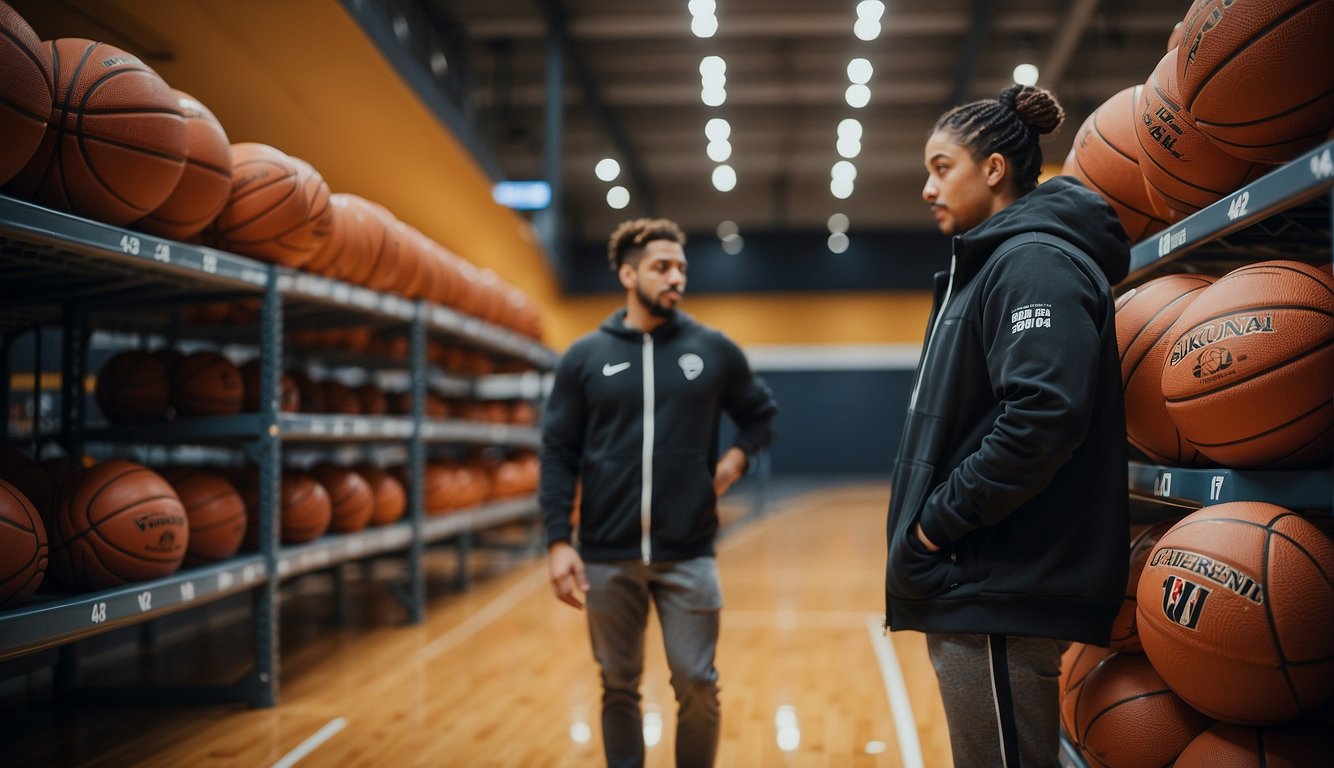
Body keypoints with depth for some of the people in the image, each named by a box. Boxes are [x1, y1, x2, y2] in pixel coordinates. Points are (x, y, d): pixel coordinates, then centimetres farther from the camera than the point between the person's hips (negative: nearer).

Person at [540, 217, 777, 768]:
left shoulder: (713, 350, 4)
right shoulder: (585, 357, 1)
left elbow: (761, 413, 18)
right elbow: (558, 453, 1)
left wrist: (738, 456, -2)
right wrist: (558, 542, -7)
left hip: (688, 555, 0)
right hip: (607, 557, 0)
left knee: (697, 686, 2)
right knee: (619, 688, 10)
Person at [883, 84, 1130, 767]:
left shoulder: (1035, 262, -11)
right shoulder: (986, 266, 19)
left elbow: (1044, 417, -25)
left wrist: (943, 517, -18)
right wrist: (928, 518, 11)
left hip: (1004, 591, -10)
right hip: (970, 585, 10)